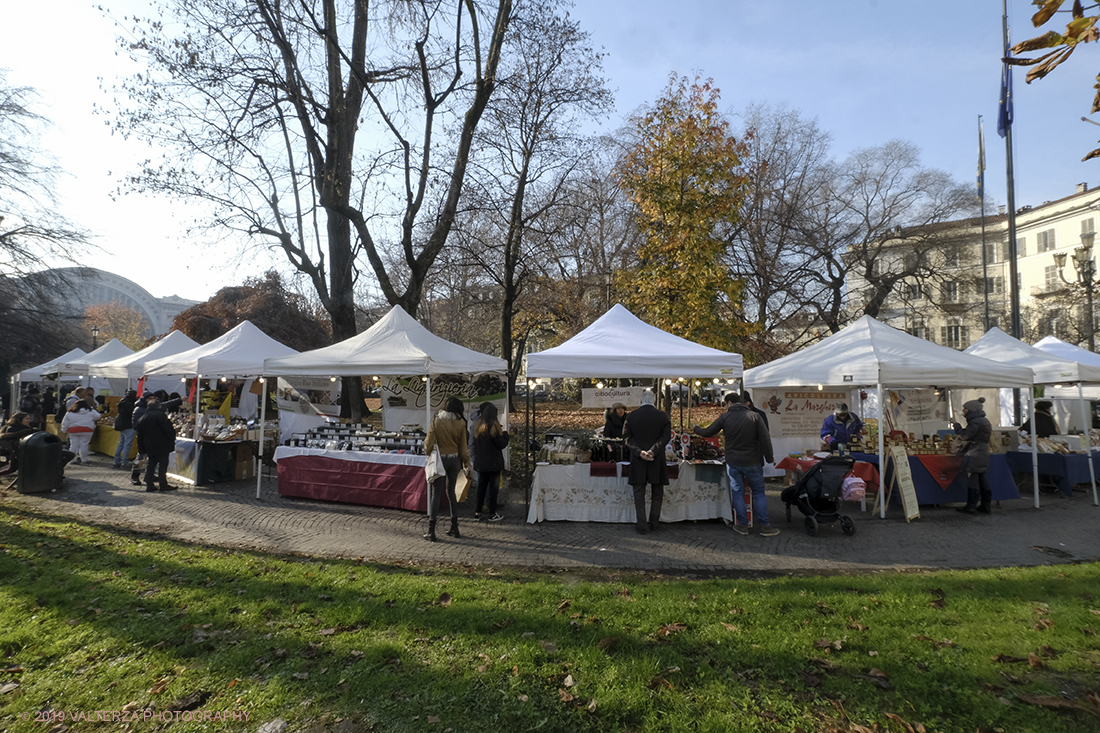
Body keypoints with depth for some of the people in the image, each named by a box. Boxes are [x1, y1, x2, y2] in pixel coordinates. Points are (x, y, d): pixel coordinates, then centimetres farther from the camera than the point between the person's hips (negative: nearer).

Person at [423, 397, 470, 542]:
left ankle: (431, 531, -1)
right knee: (451, 492, 15)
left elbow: (429, 441, -7)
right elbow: (463, 446, 1)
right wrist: (466, 464, 10)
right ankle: (454, 528, 19)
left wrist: (428, 454, 10)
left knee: (436, 494, 1)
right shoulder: (460, 423, -2)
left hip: (440, 459, -2)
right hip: (455, 459, 2)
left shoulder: (436, 420, -6)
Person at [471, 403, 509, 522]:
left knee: (481, 486, 13)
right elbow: (501, 444, -12)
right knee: (493, 487, 1)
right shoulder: (493, 426, -15)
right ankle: (492, 514, 5)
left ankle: (478, 512, 17)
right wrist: (505, 433, 2)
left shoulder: (478, 426, 6)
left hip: (480, 462, 6)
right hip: (493, 463, -6)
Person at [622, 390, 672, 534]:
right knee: (657, 493, 13)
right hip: (657, 460, 0)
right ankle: (654, 524, 17)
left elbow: (626, 438, -6)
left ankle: (641, 525, 4)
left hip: (638, 460, 0)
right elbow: (666, 436, -11)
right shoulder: (662, 416, -1)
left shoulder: (631, 416, 1)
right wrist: (653, 451, -17)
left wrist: (639, 452, -14)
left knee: (639, 493, 6)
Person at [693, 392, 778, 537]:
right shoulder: (754, 416, -4)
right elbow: (765, 439, -7)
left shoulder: (724, 417, -2)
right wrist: (769, 458, 3)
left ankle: (743, 525, 12)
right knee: (759, 492, 9)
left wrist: (696, 429, 26)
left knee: (737, 492, 10)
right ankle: (765, 526, 8)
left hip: (733, 462, 0)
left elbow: (708, 432, 6)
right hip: (752, 462, 0)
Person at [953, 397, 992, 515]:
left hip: (974, 455, -10)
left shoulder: (976, 422, -15)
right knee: (981, 479, 13)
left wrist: (956, 424, -7)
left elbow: (965, 435, -17)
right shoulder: (984, 420, 18)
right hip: (982, 455, 10)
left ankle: (971, 506, -2)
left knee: (972, 479, -5)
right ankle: (986, 505, 17)